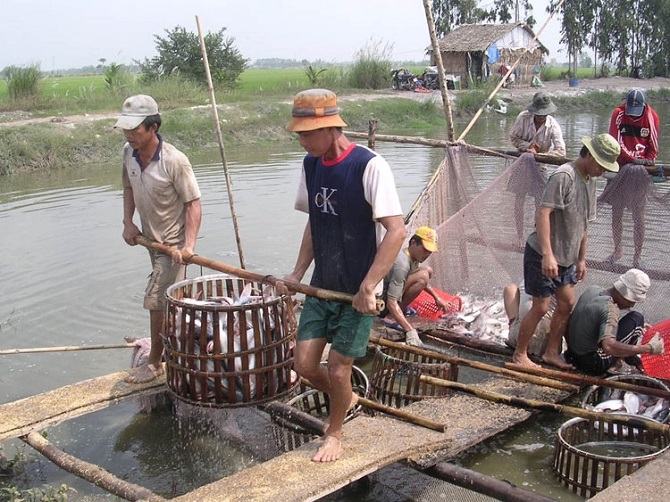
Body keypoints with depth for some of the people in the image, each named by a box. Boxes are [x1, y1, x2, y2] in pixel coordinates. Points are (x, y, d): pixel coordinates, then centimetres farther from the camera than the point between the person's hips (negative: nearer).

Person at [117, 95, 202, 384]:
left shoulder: (174, 161, -26)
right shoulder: (128, 152, -6)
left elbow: (193, 203, -21)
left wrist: (188, 245, -29)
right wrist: (128, 222, 2)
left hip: (173, 242, -7)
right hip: (150, 237, 7)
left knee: (156, 301, -5)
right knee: (170, 299, 20)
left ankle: (154, 362, 11)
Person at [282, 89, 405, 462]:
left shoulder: (369, 166, -20)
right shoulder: (311, 165, 3)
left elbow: (396, 231, -24)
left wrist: (368, 287, -25)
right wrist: (298, 273, 8)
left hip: (358, 292, -6)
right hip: (322, 286, 6)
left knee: (338, 368, 2)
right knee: (305, 364, 5)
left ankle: (335, 433, 30)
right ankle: (347, 398, 36)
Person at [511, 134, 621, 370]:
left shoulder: (590, 181, 10)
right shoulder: (564, 176, -20)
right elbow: (542, 213, -29)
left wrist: (581, 259, 21)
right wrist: (547, 254, -35)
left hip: (566, 257, 9)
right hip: (543, 255, -9)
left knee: (567, 304, 11)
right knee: (540, 307, -2)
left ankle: (551, 352, 26)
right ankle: (520, 354, 13)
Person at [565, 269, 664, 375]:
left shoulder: (592, 289, -1)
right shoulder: (610, 309, -27)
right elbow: (609, 347, -41)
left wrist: (637, 327, 20)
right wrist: (649, 348, -34)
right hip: (594, 365, -9)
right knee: (636, 318, -6)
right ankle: (633, 360, 9)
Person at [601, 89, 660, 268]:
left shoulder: (652, 117, -4)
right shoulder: (618, 114, -5)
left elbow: (653, 146, 2)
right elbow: (616, 142, -11)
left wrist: (647, 163, -13)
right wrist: (634, 159, -19)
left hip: (640, 173, -1)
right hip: (620, 169, 1)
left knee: (638, 218, 1)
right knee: (616, 214, 11)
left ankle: (637, 257, 10)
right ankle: (617, 250, 30)